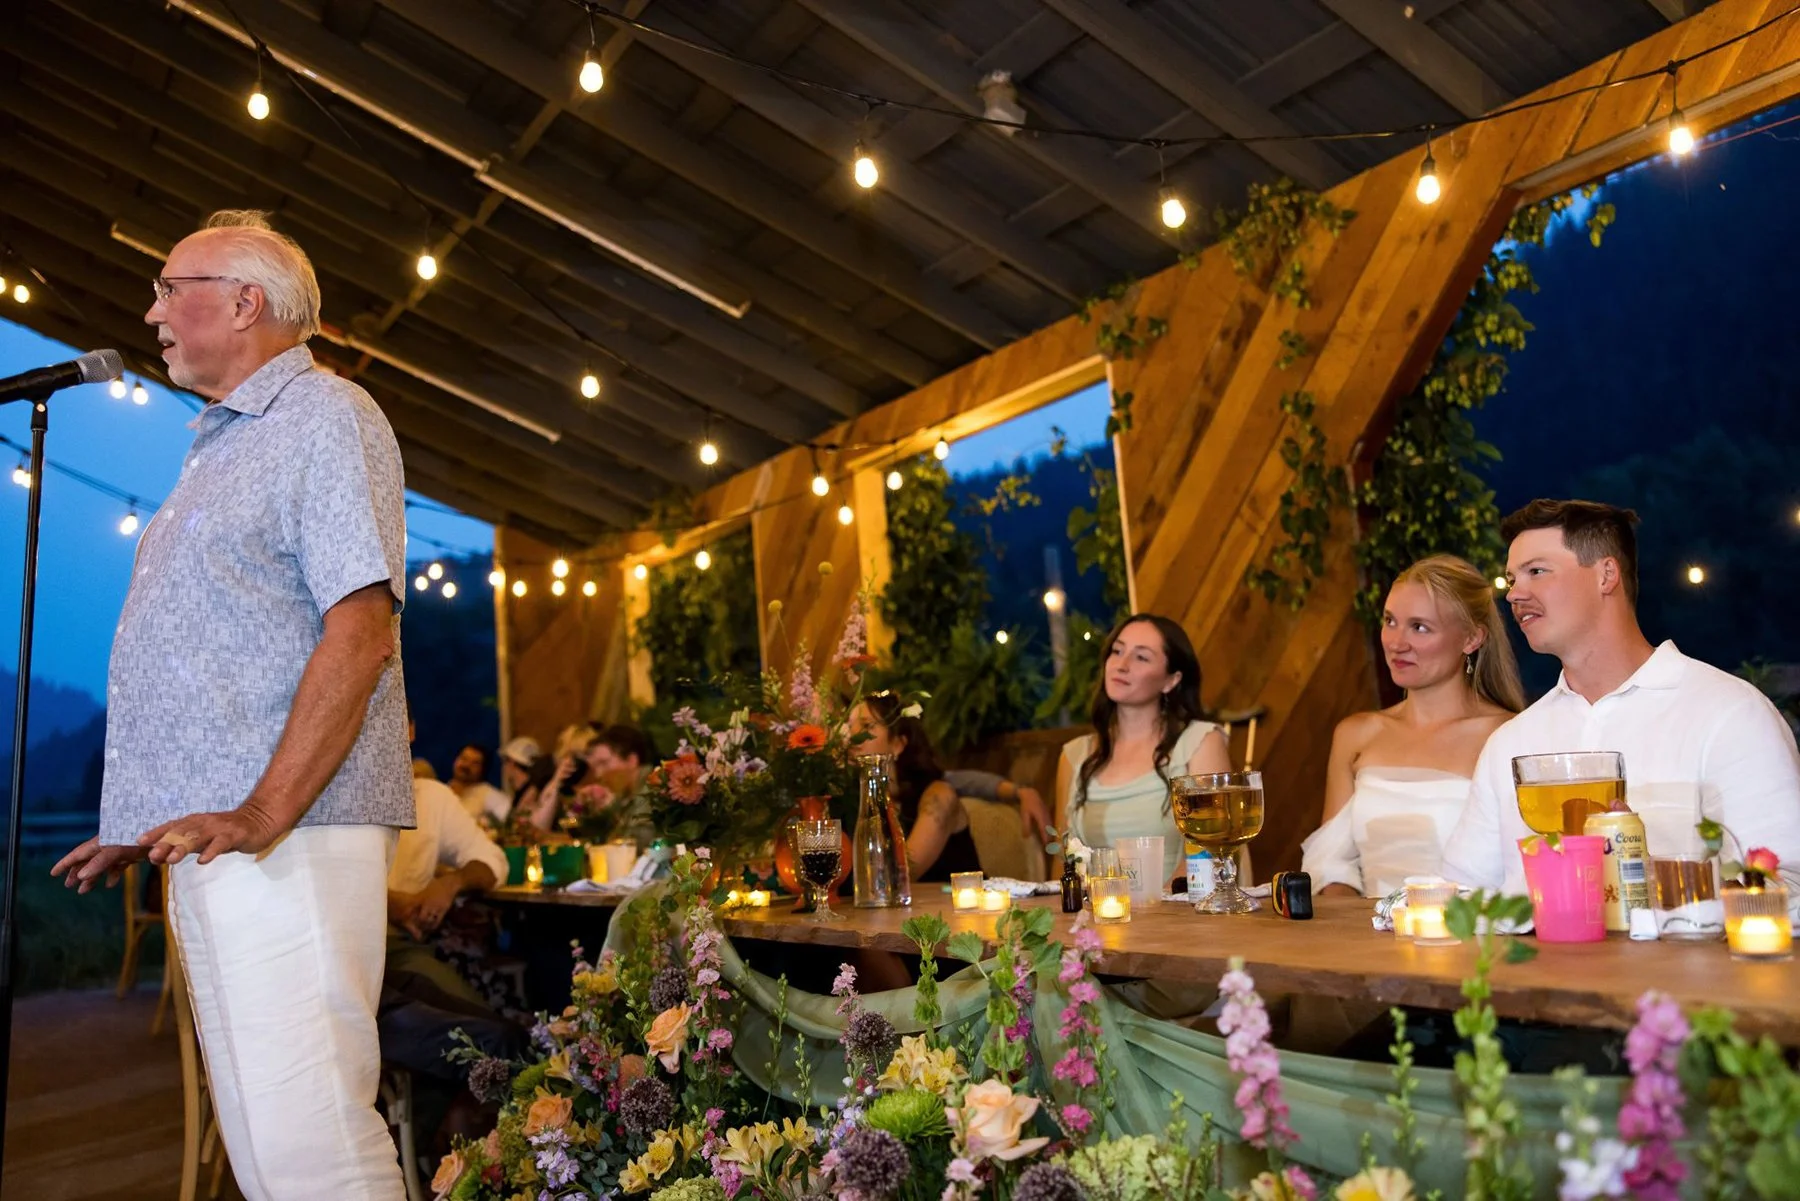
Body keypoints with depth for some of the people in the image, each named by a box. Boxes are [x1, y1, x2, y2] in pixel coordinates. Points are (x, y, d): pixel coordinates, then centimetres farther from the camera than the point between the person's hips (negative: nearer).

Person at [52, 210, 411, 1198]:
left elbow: (361, 633, -17)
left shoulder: (325, 417, -4)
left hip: (284, 839, -9)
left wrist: (264, 815, -23)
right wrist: (150, 819, 22)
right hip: (202, 838, 9)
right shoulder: (220, 447, 25)